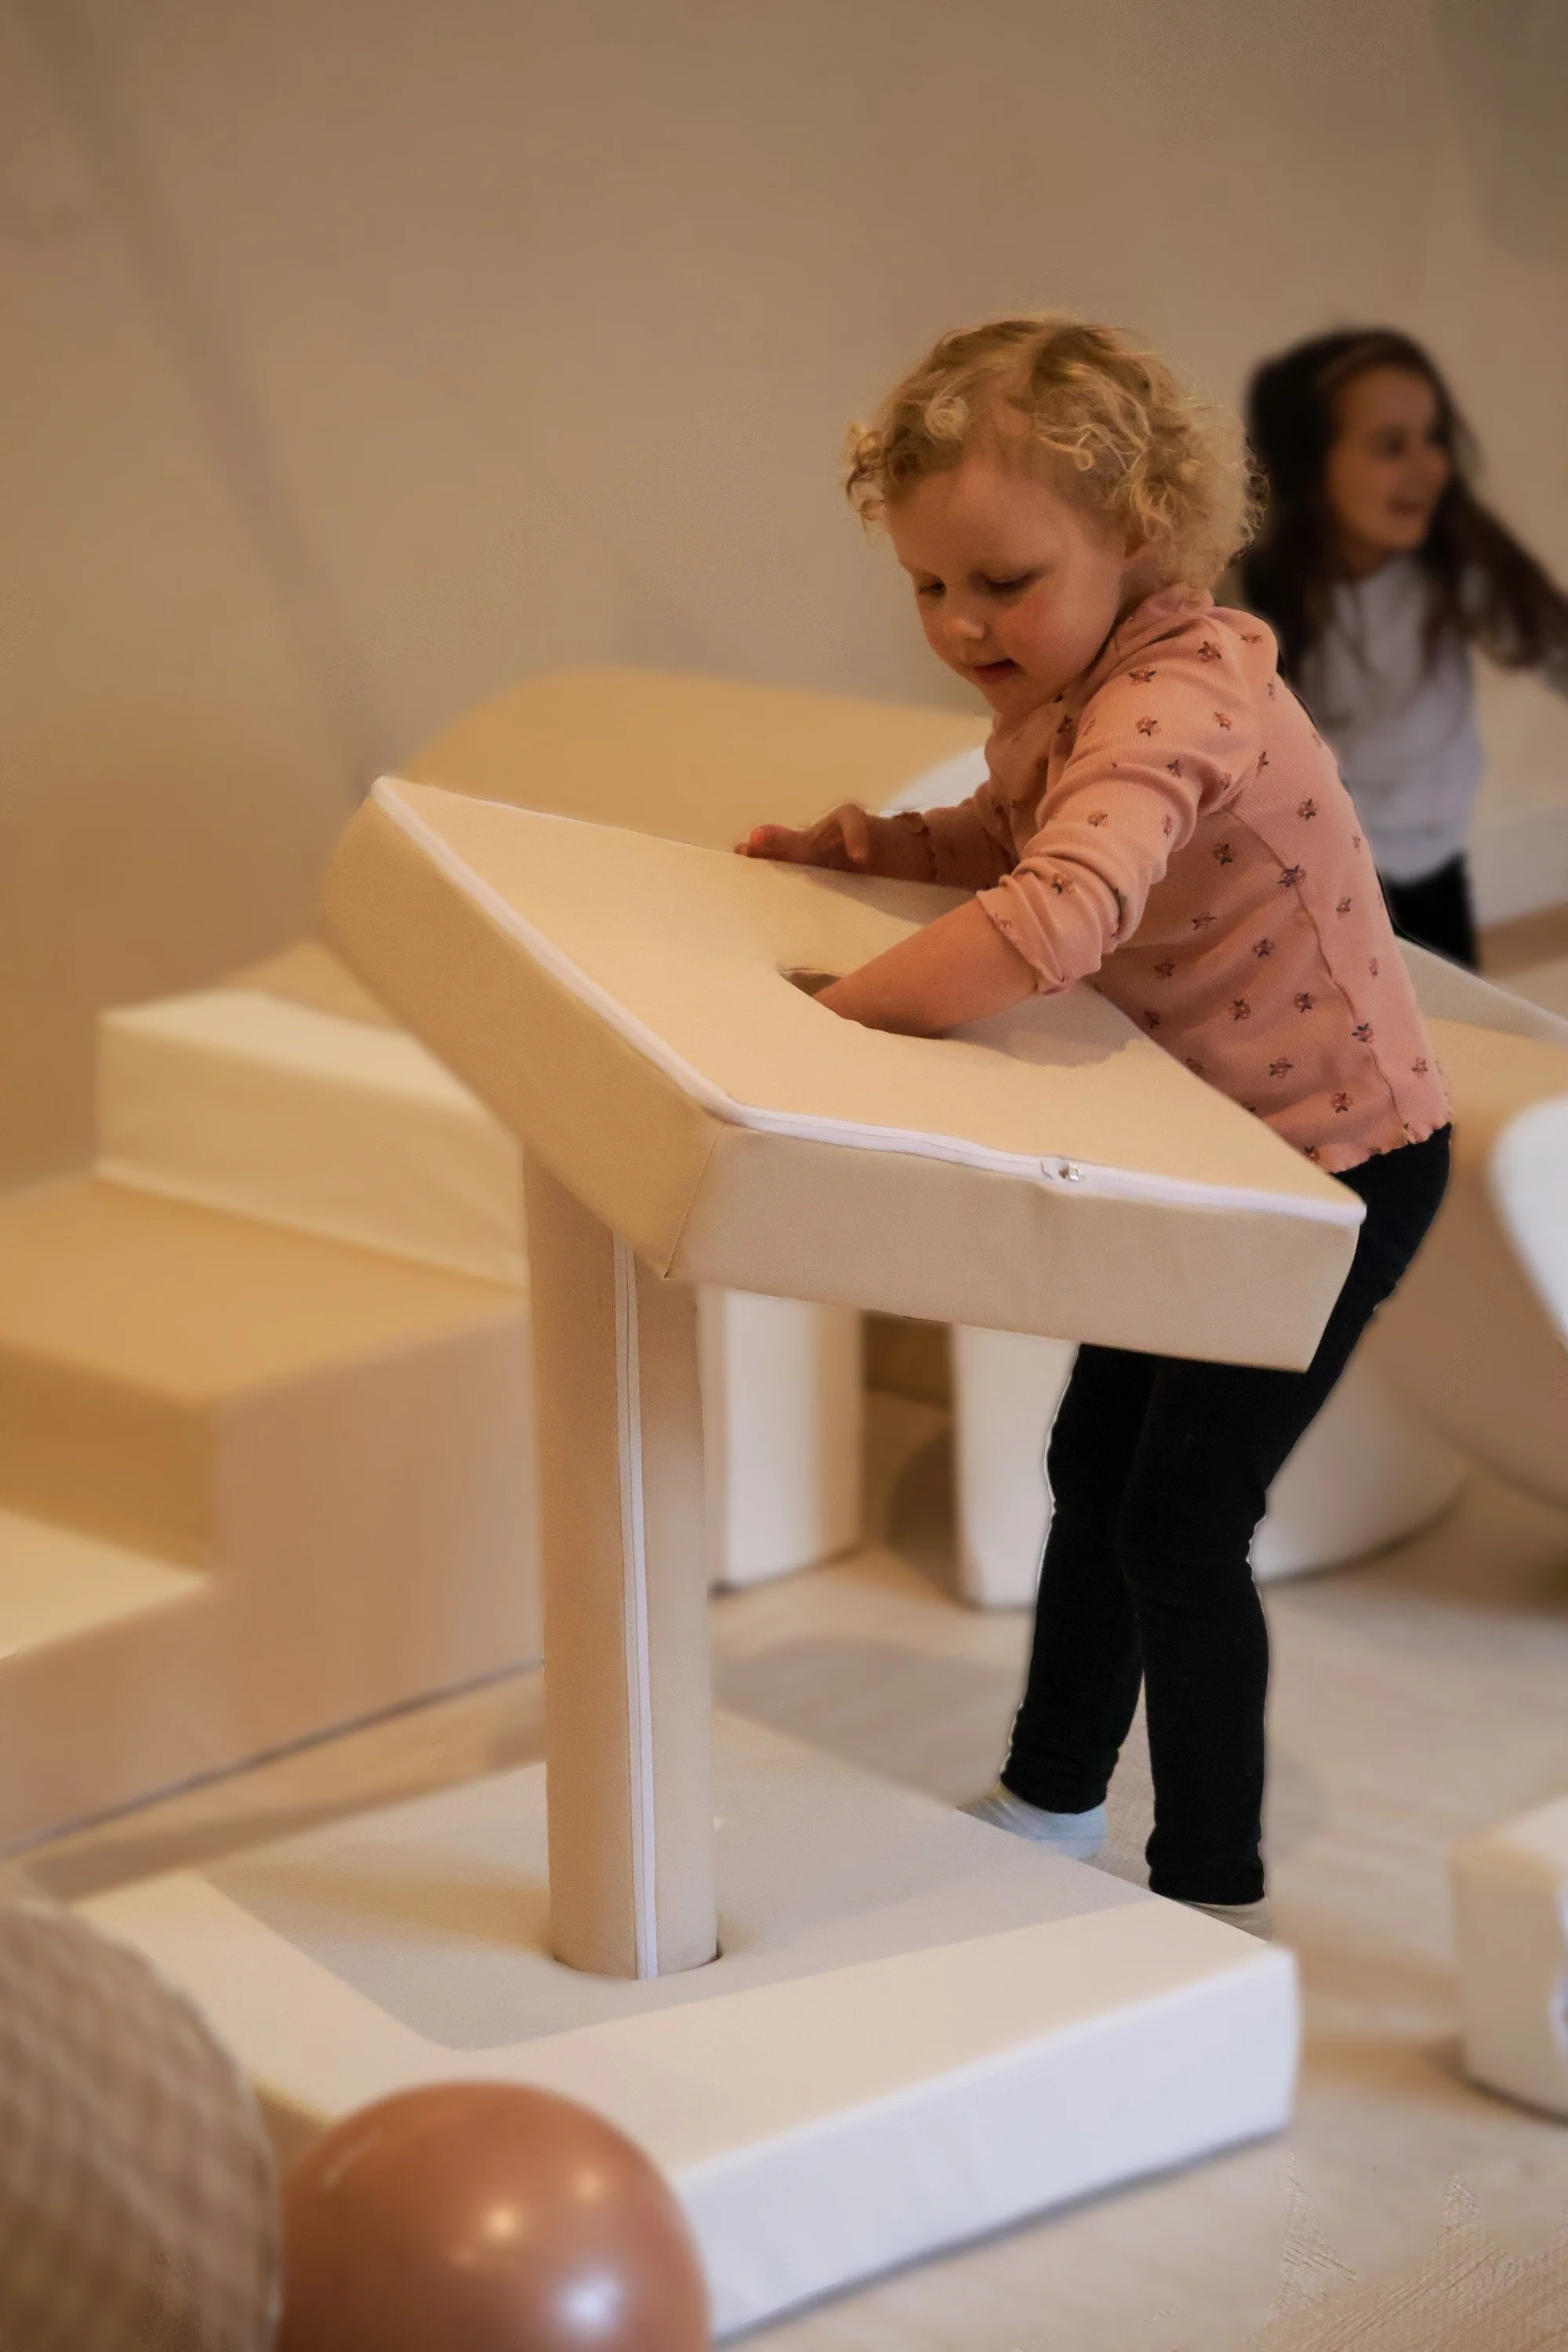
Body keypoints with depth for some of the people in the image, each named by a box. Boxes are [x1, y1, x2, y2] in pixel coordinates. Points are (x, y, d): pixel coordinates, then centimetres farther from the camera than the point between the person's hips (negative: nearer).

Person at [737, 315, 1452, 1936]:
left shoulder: (1173, 702, -33)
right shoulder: (1063, 689, -2)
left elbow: (1058, 916, -50)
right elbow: (1011, 839, 18)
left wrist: (823, 1020, -43)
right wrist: (875, 848, -3)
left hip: (1339, 1161, -10)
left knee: (1181, 1523, -4)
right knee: (1095, 1465, 19)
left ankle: (1214, 1903, 12)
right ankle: (1052, 1805, 38)